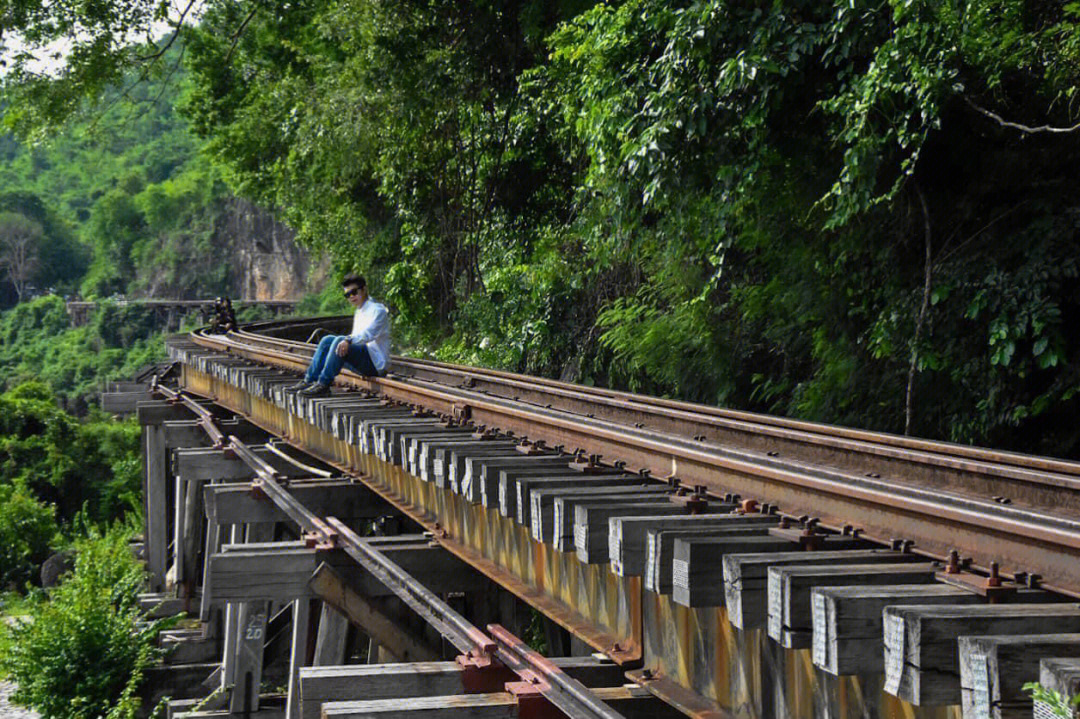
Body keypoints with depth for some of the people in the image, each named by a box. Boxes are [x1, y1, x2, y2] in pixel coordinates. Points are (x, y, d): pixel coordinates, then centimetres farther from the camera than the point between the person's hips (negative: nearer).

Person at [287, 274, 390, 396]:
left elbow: (369, 333, -25)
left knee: (339, 341, -28)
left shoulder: (378, 309, -7)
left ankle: (323, 384, -27)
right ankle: (310, 380, -6)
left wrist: (348, 340, -41)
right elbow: (354, 340, 28)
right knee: (327, 340, 1)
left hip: (376, 363, -9)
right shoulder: (359, 313, 22)